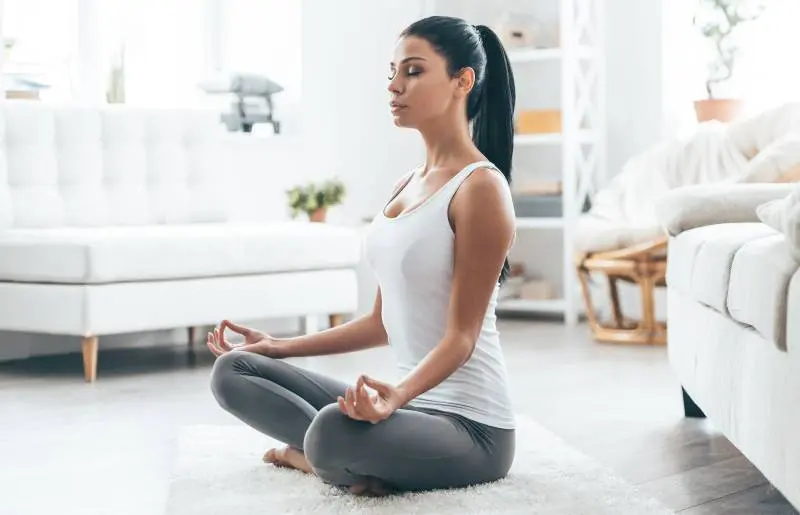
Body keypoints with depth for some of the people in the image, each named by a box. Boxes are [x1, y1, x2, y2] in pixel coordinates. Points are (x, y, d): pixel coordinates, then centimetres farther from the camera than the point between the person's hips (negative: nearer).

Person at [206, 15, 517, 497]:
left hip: (470, 424, -9)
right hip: (414, 403, 9)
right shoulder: (406, 185, 13)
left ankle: (313, 456, -6)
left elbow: (461, 336, -18)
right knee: (232, 371, 5)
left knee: (334, 428, -38)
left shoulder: (481, 187, -14)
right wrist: (277, 346, 17)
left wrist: (397, 395, -36)